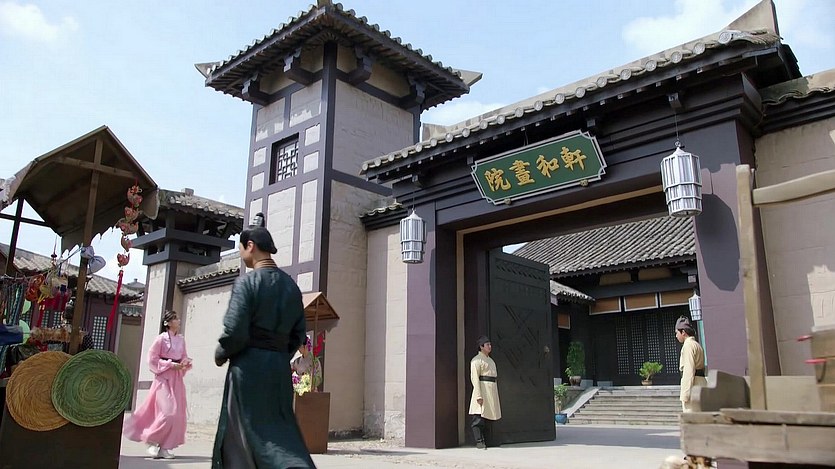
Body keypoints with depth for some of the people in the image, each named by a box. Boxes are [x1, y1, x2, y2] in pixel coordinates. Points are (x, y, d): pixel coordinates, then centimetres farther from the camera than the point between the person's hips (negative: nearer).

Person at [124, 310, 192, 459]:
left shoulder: (181, 339, 8)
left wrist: (186, 363, -6)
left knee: (177, 414, 4)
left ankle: (165, 447, 13)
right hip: (164, 378, -6)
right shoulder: (161, 338, -9)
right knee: (168, 412, -13)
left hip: (177, 379, 6)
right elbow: (152, 359, -9)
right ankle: (151, 440, 8)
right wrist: (171, 365, -15)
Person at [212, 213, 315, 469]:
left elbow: (234, 332, -16)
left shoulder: (247, 282, -11)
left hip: (249, 367, -6)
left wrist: (220, 355, 3)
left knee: (247, 435, 5)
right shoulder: (291, 285, 9)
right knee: (280, 431, 14)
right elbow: (298, 334, 10)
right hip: (279, 367, 6)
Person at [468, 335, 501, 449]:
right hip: (482, 390, -9)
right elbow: (474, 378, -14)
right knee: (479, 418, -10)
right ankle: (479, 441, -9)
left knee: (489, 418, 11)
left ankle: (488, 441, 16)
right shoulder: (476, 360, -7)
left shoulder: (490, 360, 21)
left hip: (492, 392, 9)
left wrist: (495, 395, 19)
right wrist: (478, 395, -21)